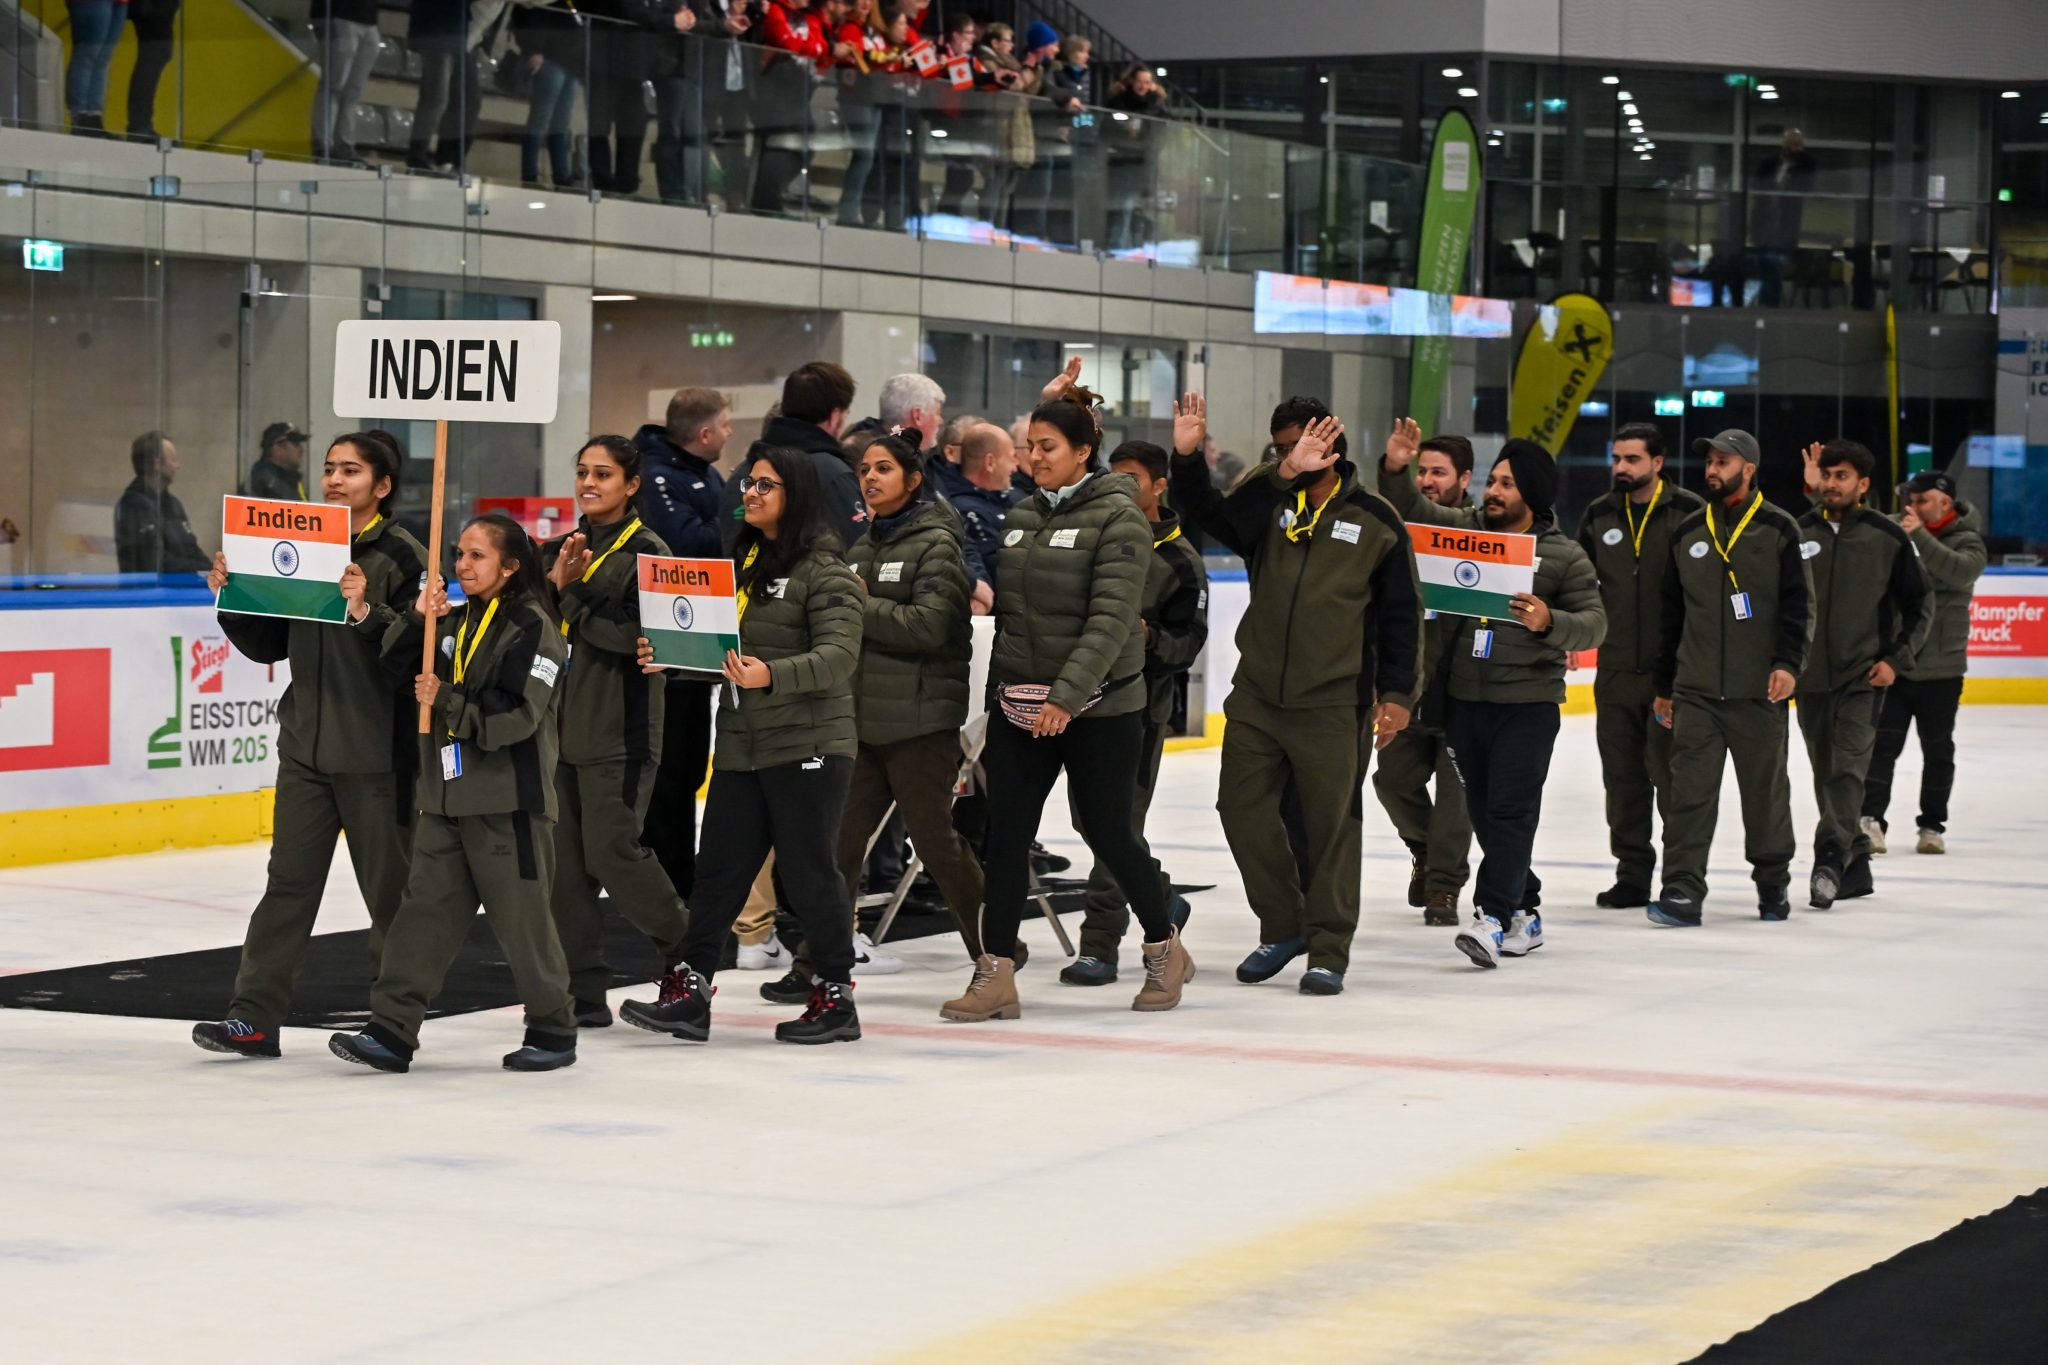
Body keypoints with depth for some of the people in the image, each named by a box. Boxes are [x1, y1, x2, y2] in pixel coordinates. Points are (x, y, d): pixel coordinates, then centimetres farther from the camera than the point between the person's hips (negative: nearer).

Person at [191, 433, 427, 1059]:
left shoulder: (403, 557, -9)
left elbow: (418, 652, -19)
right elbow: (270, 645, 15)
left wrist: (367, 613, -31)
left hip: (377, 752, -5)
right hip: (306, 745, 5)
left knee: (389, 886, 6)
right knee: (289, 879, 3)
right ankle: (255, 1015, 2)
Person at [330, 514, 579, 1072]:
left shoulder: (531, 627, -10)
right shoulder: (461, 621, 15)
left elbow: (516, 715, -18)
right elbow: (395, 669, 11)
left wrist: (446, 701, -16)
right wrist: (417, 620, -5)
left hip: (509, 801, -7)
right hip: (447, 796, 7)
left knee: (521, 918, 2)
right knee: (424, 911, 2)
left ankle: (554, 1031, 15)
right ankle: (391, 1030, 1)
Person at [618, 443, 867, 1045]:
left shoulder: (824, 569, -9)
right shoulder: (741, 561, 15)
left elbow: (839, 652, -20)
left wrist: (772, 674, -34)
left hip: (808, 743, -7)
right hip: (740, 742, 7)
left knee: (808, 869, 0)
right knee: (718, 866, 6)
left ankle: (835, 995, 11)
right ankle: (688, 991, 8)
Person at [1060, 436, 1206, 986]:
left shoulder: (1181, 562, -5)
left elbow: (1188, 643, -6)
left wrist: (1150, 637, -25)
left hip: (1141, 702, -6)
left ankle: (1100, 944, -5)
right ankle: (1162, 899, 32)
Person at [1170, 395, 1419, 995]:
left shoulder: (1375, 521, 0)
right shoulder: (1266, 502, 7)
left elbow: (1400, 614, 2)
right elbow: (1204, 512, -10)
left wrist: (1396, 693, -3)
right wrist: (1188, 458, -27)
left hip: (1333, 706, -4)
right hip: (1257, 697, 4)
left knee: (1330, 823, 1)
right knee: (1244, 809, 5)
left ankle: (1328, 950, 11)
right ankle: (1282, 927, 23)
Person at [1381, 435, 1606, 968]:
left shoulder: (1565, 556, -3)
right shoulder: (1463, 528, 8)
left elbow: (1594, 623, -6)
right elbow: (1410, 509, 5)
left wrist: (1549, 622, -24)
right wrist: (1395, 469, -14)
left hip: (1528, 702, -5)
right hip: (1465, 699, 5)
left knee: (1510, 809, -11)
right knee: (1482, 810, 10)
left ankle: (1493, 917, -16)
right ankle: (1525, 912, 22)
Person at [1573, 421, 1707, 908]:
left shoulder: (1689, 512, -5)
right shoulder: (1599, 516, 10)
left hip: (1673, 669, -5)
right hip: (1615, 669, 5)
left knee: (1670, 772, -4)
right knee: (1623, 777, 8)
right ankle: (1632, 874, 16)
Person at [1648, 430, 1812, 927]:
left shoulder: (1778, 529, -1)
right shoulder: (1689, 533, 11)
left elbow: (1798, 603, -4)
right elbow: (1671, 613, 15)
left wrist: (1788, 663, -17)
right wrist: (1664, 685, 16)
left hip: (1758, 691, -3)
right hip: (1695, 690, 3)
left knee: (1765, 790, 8)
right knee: (1690, 791, -5)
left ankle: (1773, 884, 24)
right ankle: (1683, 892, -6)